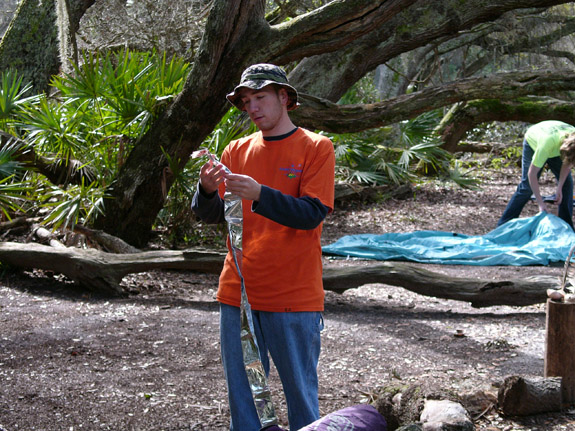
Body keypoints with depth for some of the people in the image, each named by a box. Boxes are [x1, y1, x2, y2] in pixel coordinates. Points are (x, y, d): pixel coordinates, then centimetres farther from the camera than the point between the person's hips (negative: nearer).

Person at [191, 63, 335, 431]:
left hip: (293, 297, -4)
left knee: (300, 390, 4)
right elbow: (212, 215, 7)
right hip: (238, 290, 4)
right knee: (241, 391, 10)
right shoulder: (237, 150, 11)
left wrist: (258, 194, -25)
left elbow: (312, 214, -13)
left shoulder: (316, 148, -2)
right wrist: (208, 189, -14)